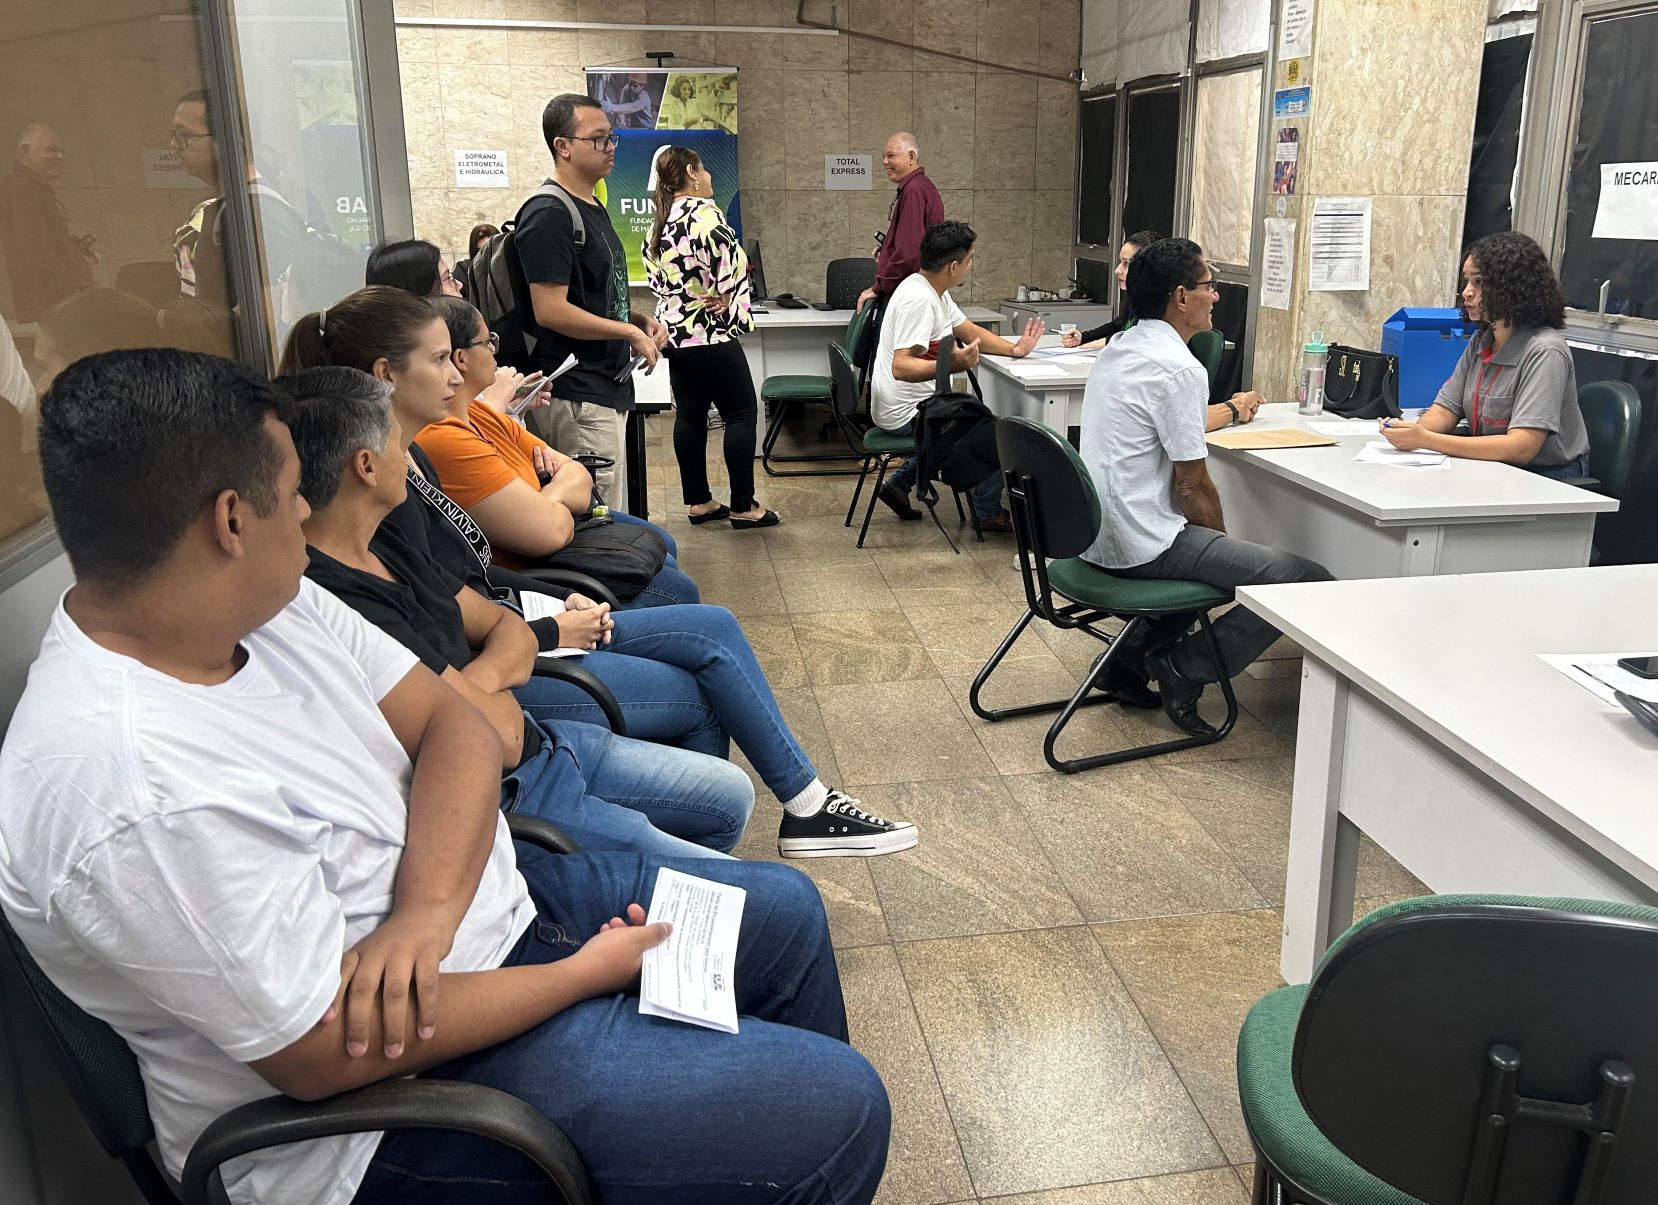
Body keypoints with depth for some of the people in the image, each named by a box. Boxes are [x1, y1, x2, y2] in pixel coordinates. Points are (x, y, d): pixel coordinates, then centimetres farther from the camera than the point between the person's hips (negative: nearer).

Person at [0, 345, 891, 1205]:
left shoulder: (265, 600, -6)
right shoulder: (136, 796, -32)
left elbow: (451, 722, -4)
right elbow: (328, 1053, -27)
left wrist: (427, 905, -22)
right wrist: (590, 970, -18)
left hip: (482, 905, 9)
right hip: (392, 1088, -8)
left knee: (784, 912, 18)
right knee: (837, 1112, -13)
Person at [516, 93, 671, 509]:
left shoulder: (594, 209, 16)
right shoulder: (548, 214, -14)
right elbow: (550, 311, -21)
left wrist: (641, 319, 5)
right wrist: (630, 332, -14)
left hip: (608, 387, 10)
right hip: (578, 397, -10)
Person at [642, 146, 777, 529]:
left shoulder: (660, 224, 12)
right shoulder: (703, 212, -15)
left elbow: (653, 276, 13)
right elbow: (730, 266, -20)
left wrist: (677, 300, 5)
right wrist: (733, 307, -4)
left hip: (673, 330, 9)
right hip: (710, 333, -9)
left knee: (690, 414, 12)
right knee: (741, 413, -1)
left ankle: (697, 500, 16)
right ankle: (743, 506, 0)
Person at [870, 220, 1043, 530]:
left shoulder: (933, 291, 6)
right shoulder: (919, 299, -26)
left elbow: (970, 331, 16)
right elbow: (901, 367, -35)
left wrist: (1014, 349, 2)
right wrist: (951, 365, -48)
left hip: (915, 403, 10)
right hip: (906, 413, -10)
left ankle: (898, 486, 27)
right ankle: (988, 513, 15)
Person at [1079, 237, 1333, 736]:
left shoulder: (1117, 349, 10)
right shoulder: (1179, 368, -18)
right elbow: (1191, 485, -14)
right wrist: (1222, 538, 3)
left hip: (1095, 534, 10)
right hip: (1144, 544, -10)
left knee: (1207, 547, 36)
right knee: (1311, 583, -10)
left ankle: (1136, 654, 23)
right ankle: (1185, 669, -3)